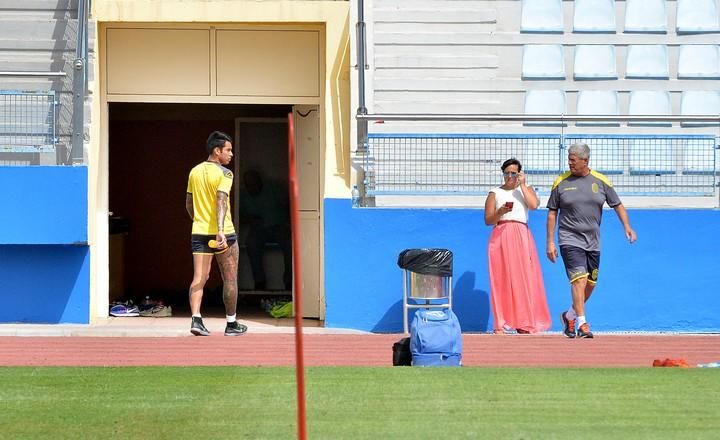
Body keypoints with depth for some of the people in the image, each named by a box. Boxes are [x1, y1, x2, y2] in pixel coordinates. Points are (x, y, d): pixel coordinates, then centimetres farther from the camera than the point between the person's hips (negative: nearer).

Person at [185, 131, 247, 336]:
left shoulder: (194, 172, 9)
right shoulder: (224, 173, -10)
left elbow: (189, 204, 16)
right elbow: (221, 201, -24)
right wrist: (221, 231, -33)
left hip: (199, 233, 5)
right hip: (222, 234, -5)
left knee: (199, 278, 2)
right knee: (230, 279, 8)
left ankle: (196, 319, -15)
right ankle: (231, 324, 14)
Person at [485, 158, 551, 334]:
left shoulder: (526, 189, 15)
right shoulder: (495, 193, 13)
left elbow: (534, 204, -6)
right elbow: (488, 220, 6)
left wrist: (522, 185, -2)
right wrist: (500, 212, -13)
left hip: (522, 237, 1)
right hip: (501, 237, -1)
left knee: (523, 279, -5)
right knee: (501, 280, -6)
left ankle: (523, 323, -2)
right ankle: (500, 325, -6)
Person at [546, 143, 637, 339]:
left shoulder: (601, 181, 4)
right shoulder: (560, 182, 0)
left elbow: (617, 205, 9)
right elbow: (552, 212, 5)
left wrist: (627, 226, -8)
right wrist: (550, 242, 1)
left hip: (593, 242, 3)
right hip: (570, 240, -3)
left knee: (590, 284, 8)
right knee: (579, 280, -18)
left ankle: (569, 316, 29)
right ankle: (582, 323, -19)